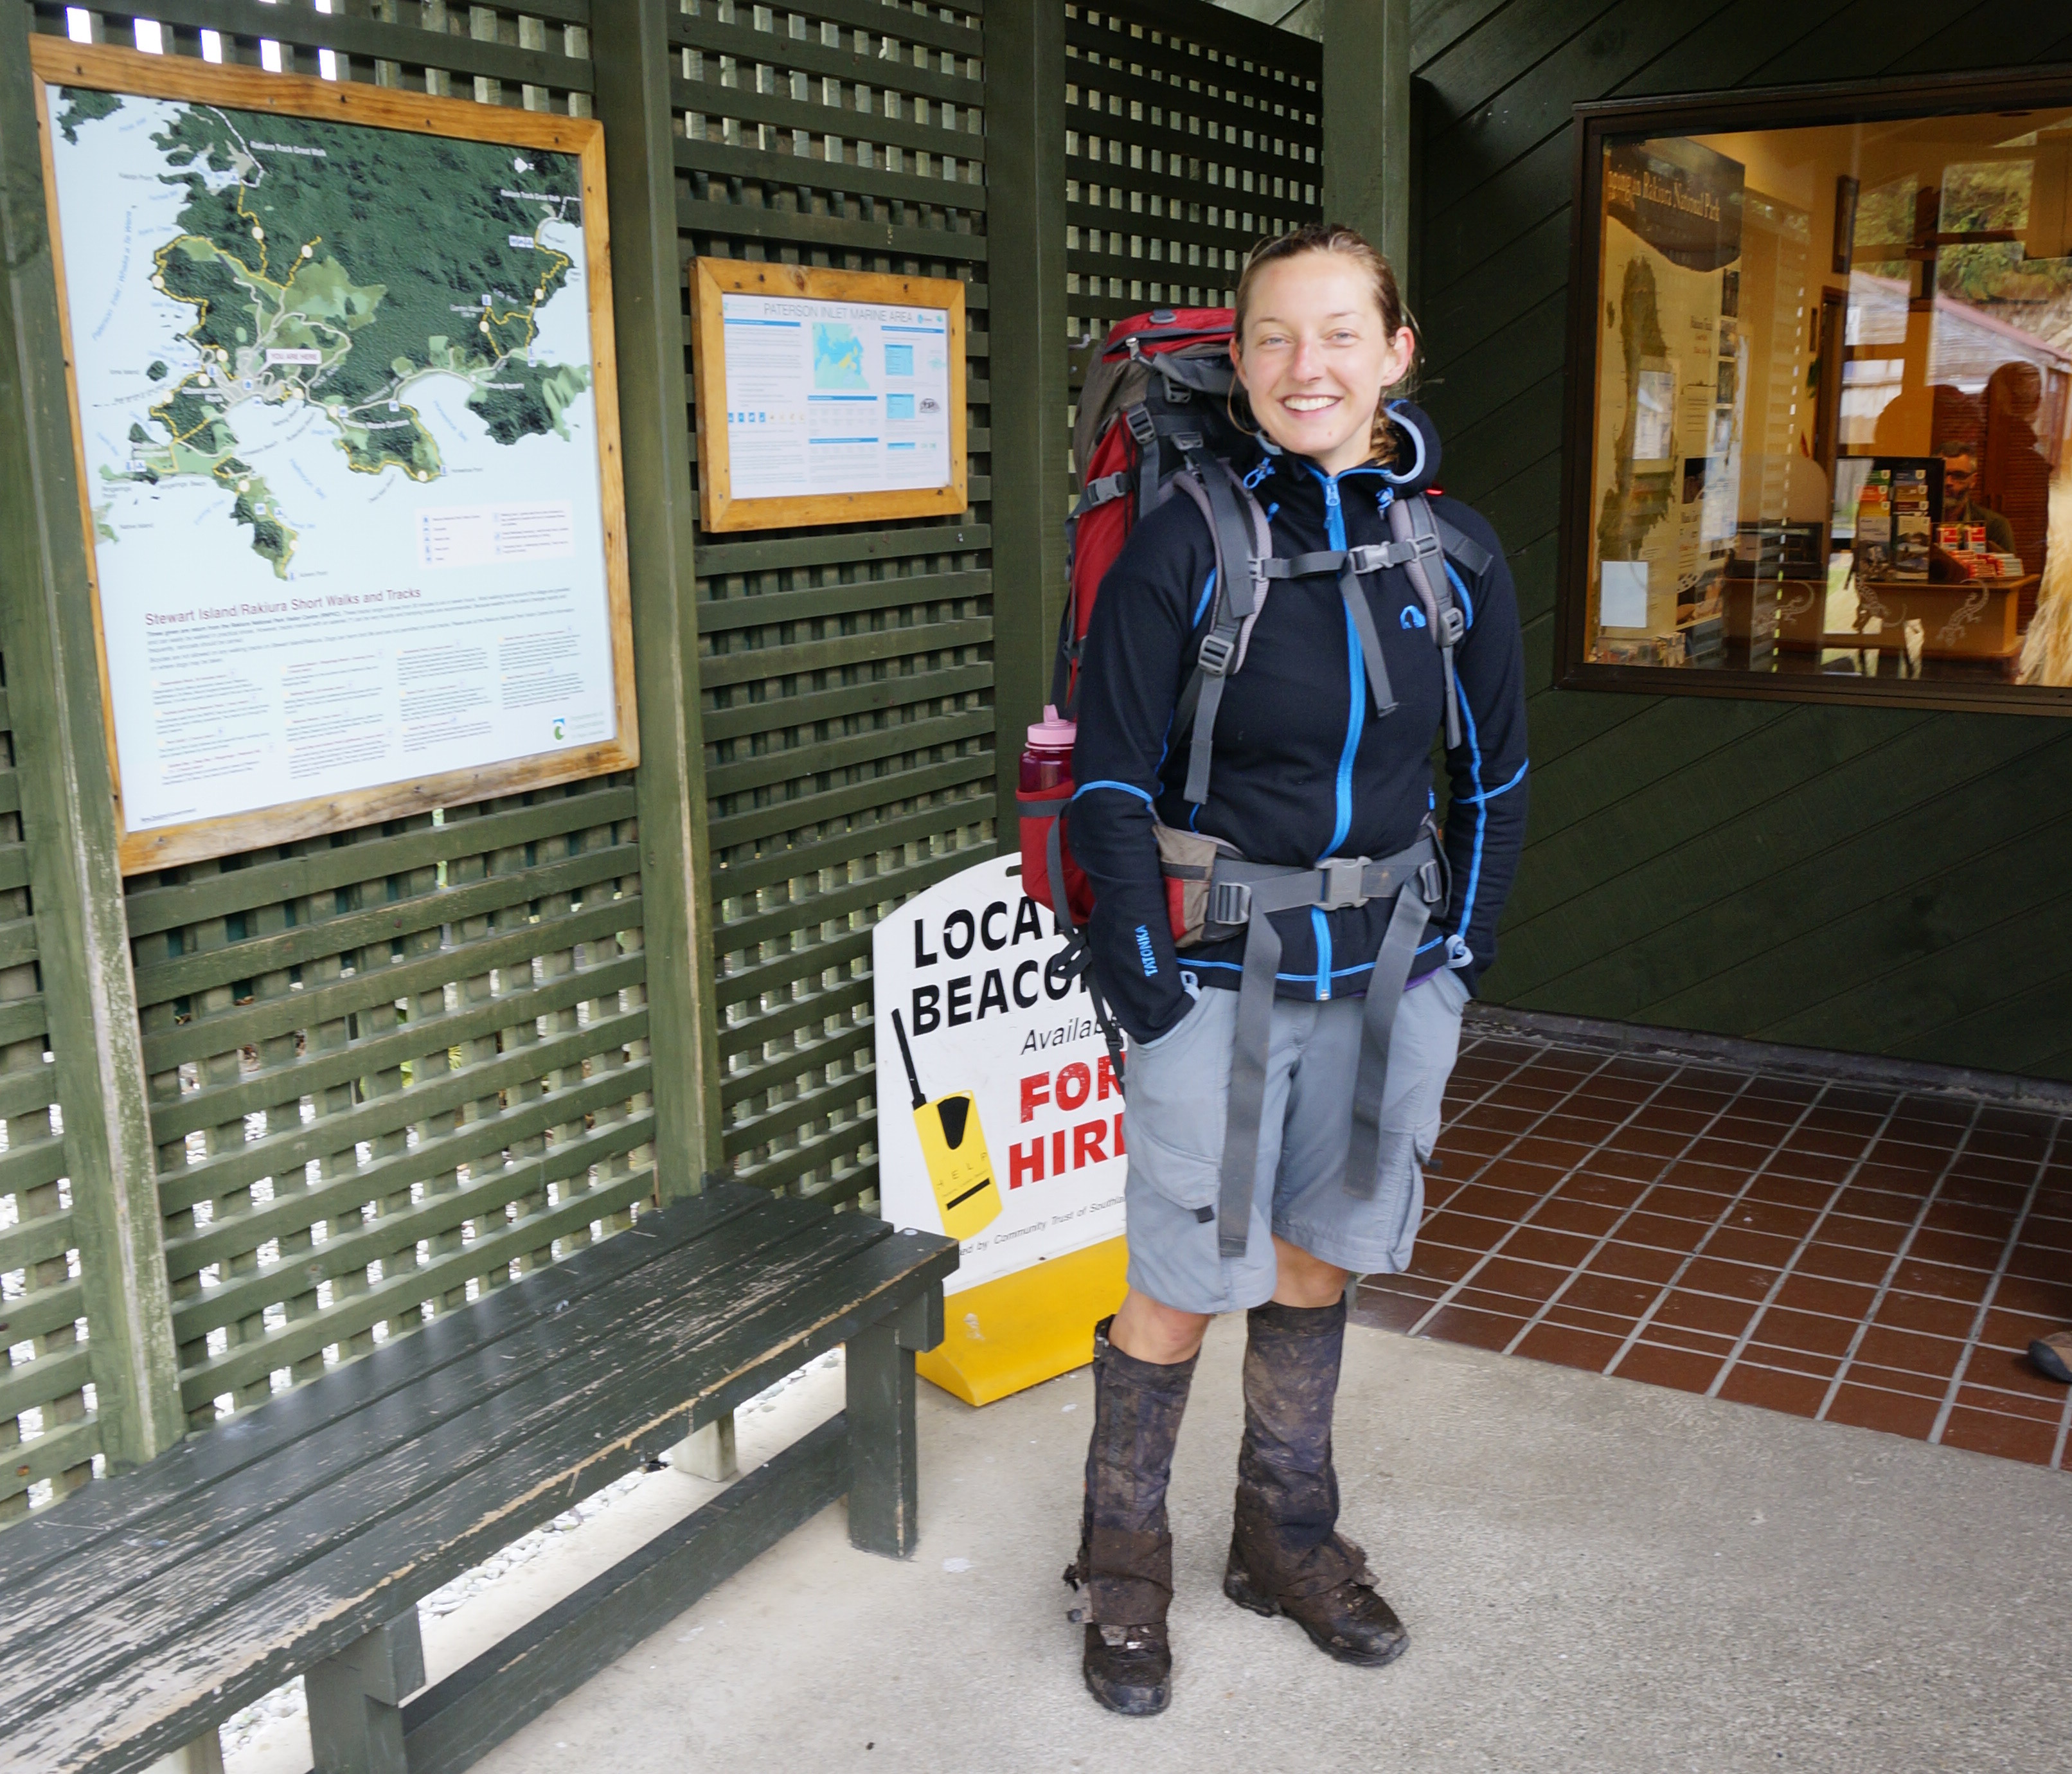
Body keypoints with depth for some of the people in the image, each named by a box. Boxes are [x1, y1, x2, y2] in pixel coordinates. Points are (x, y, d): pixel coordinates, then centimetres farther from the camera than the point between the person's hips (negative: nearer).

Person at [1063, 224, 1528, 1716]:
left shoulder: (1456, 551, 1)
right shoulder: (1184, 546, -11)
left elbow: (1497, 775, 10)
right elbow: (1113, 781, -10)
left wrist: (1462, 949, 6)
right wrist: (1147, 980, -13)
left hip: (1384, 973, 4)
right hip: (1221, 975, -4)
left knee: (1316, 1258, 17)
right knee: (1185, 1285, 3)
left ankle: (1288, 1535, 36)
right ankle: (1123, 1564, 25)